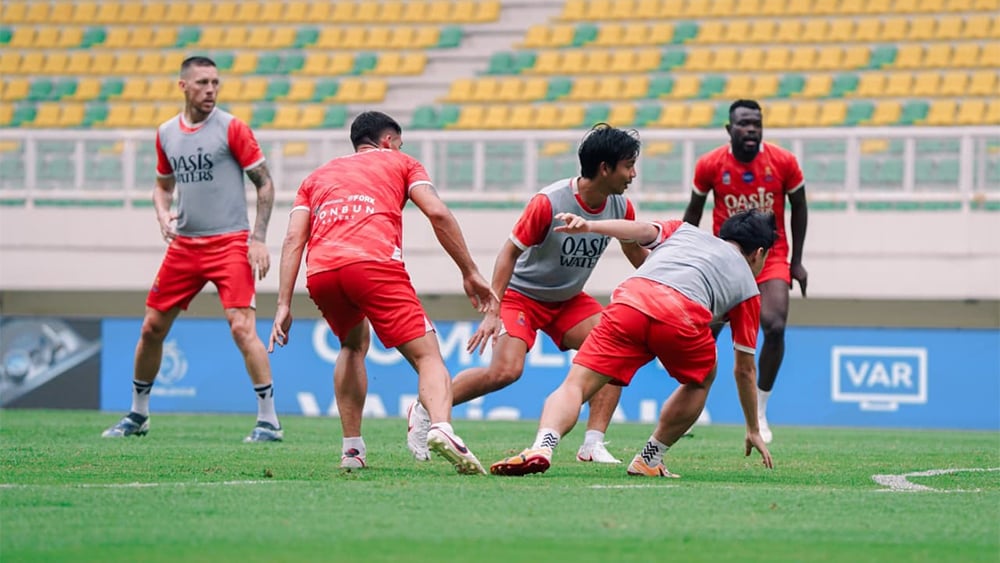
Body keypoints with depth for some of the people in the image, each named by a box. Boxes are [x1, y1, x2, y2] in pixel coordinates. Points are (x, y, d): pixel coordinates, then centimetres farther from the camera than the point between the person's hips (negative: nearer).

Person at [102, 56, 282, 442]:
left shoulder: (231, 128, -7)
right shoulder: (166, 134, 8)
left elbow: (265, 184, -5)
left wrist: (258, 238, -12)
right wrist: (163, 215, 1)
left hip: (230, 242, -5)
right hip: (183, 245, 5)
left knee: (242, 327, -17)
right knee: (152, 327, 8)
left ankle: (269, 421, -11)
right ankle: (138, 415, 25)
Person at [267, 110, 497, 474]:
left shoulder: (318, 176, 34)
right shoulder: (399, 162, 27)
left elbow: (294, 239, 19)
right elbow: (437, 213, 9)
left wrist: (284, 305, 13)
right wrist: (470, 273, 11)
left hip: (319, 272, 4)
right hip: (374, 263, -4)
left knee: (354, 344, 32)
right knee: (427, 357, -6)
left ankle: (352, 449, 22)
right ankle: (441, 427, -37)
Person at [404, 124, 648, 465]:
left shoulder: (620, 207, -9)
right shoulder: (549, 203, -27)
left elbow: (637, 255, 9)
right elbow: (510, 251, -21)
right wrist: (493, 312, -26)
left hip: (569, 300, 6)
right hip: (522, 294, -6)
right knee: (506, 371, -23)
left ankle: (593, 445, -12)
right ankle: (425, 411, -2)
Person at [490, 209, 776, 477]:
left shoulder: (684, 230, 38)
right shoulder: (747, 284, 33)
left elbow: (644, 229, 14)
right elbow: (744, 370, 35)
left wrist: (590, 226, -1)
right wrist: (753, 430, 45)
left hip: (630, 299, 1)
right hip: (684, 316, -1)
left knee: (575, 385, -1)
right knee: (701, 380, 30)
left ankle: (542, 446, -29)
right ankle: (649, 461, 23)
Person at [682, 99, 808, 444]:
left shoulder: (783, 162, -11)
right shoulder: (710, 165, -11)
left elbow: (799, 208, 3)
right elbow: (694, 211, 4)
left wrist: (796, 260, 2)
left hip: (771, 257, 0)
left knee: (775, 327, -17)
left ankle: (759, 411, -1)